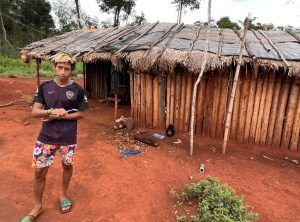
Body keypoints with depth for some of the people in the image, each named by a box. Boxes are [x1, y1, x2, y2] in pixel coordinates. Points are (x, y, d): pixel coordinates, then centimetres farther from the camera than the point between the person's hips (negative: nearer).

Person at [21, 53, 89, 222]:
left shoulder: (77, 89, -8)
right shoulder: (44, 87, -3)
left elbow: (81, 114, -6)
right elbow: (35, 112, -6)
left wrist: (59, 116, -16)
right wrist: (53, 111, -24)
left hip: (68, 138, -1)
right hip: (46, 137, 1)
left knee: (67, 166, 17)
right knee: (39, 171, 7)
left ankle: (63, 194, 44)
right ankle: (38, 206, 30)